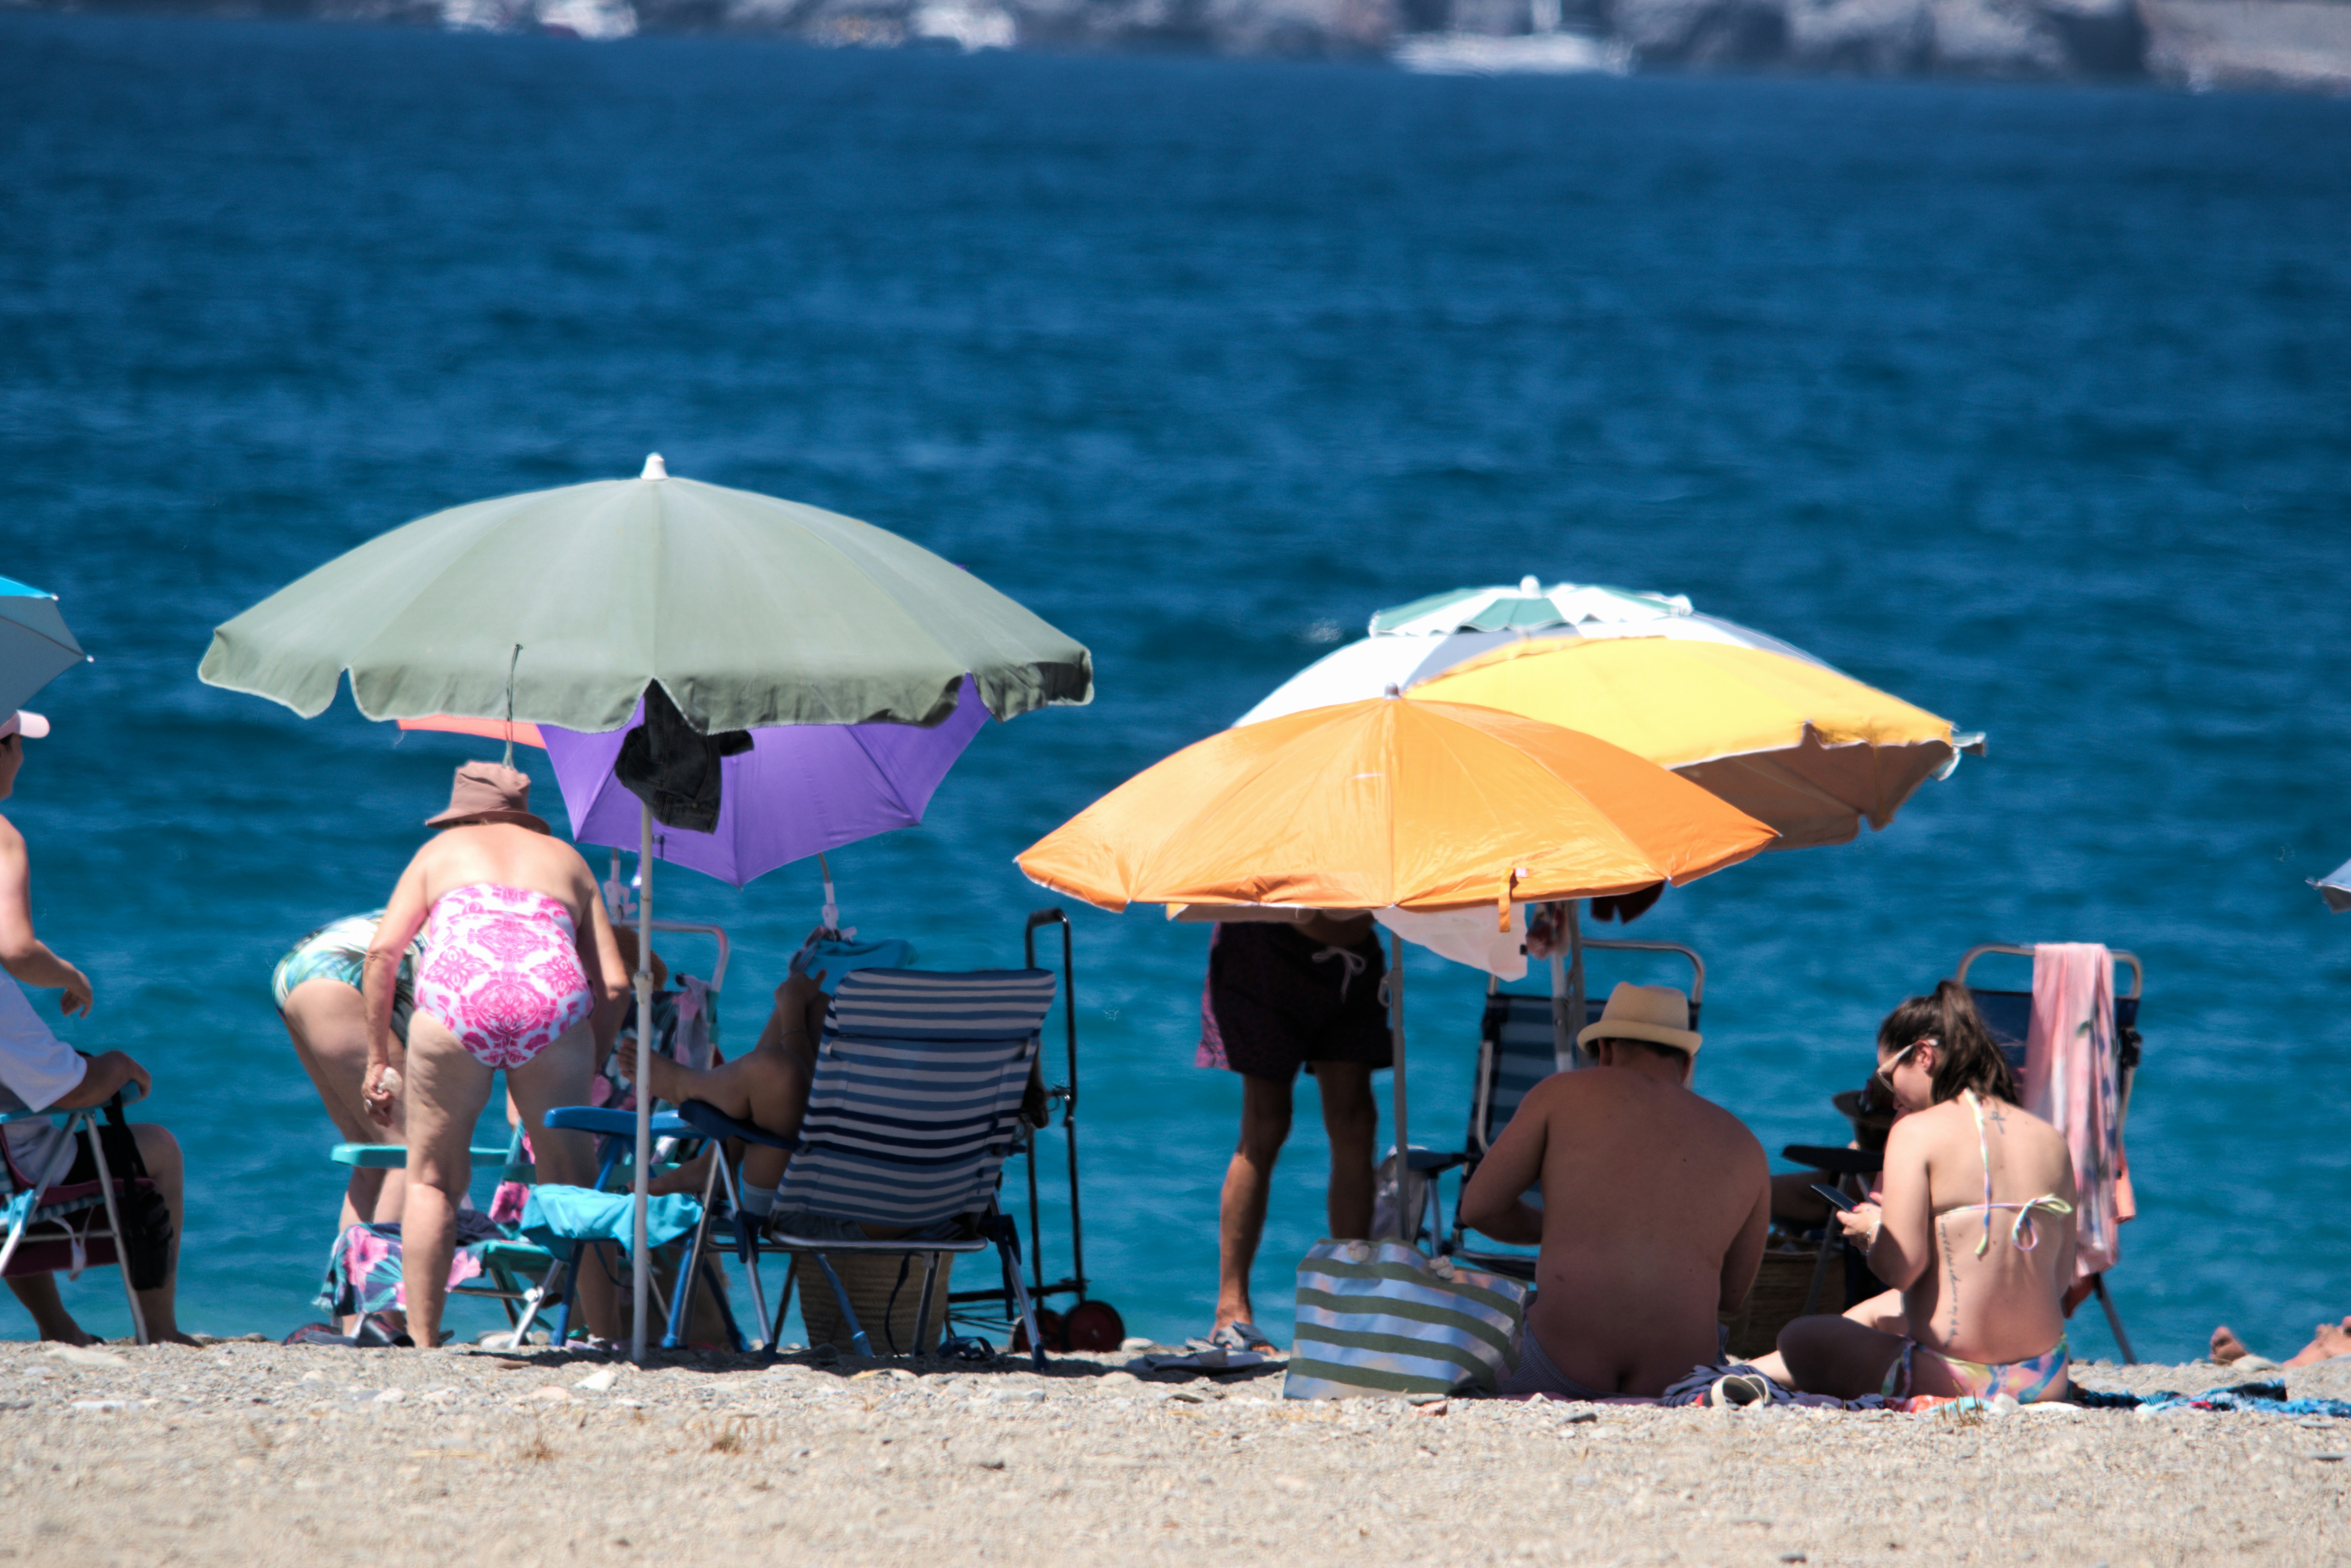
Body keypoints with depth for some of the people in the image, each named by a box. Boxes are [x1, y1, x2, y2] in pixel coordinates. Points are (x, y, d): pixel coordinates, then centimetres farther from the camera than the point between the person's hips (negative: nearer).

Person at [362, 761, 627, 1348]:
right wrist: (591, 1070, 30)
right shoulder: (568, 859, 33)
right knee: (571, 1183, 12)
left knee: (432, 1181, 11)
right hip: (554, 1001, 1)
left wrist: (379, 1058, 22)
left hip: (456, 997, -1)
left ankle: (422, 1339, 3)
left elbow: (382, 953, 17)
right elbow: (613, 982, 21)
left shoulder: (441, 850, 30)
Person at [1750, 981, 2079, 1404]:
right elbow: (2061, 1278, 12)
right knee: (1877, 1311, 38)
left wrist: (1873, 1231, 7)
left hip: (1956, 1379, -7)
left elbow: (1900, 1268, -17)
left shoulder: (1917, 1132, -10)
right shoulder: (2051, 1140, 7)